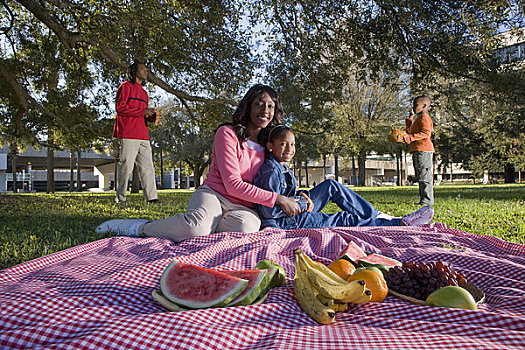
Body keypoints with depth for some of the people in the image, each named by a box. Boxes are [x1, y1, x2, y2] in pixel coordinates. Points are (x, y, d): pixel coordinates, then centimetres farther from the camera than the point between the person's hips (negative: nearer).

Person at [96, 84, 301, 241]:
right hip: (213, 195, -3)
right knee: (198, 224, -40)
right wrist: (277, 198, -14)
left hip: (243, 207, 4)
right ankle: (140, 228, -14)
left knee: (247, 225, -37)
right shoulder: (227, 133, -4)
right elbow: (233, 185, -13)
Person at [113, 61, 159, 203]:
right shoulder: (126, 86, 3)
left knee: (148, 167, 1)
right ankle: (120, 198, 3)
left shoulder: (144, 92, 27)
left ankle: (151, 197, 2)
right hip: (128, 135, -7)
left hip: (143, 135, 7)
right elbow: (119, 107, -9)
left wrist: (152, 116, 7)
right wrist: (143, 111, -13)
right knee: (126, 166, -6)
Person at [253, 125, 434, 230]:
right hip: (283, 223, -9)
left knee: (331, 185, 4)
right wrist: (302, 202, -15)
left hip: (297, 211, 9)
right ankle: (400, 223, -2)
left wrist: (301, 195, -3)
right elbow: (270, 210, -26)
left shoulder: (282, 168, 12)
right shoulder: (270, 170, -19)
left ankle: (376, 216, 3)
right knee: (345, 219, -10)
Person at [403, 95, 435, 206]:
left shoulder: (424, 117, -6)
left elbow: (426, 133, -18)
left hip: (423, 149, -11)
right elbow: (408, 131, 32)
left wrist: (411, 138, -22)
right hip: (417, 151, 11)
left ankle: (427, 200, -11)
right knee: (420, 177, 11)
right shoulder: (418, 118, 26)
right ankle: (423, 199, 16)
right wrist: (410, 118, 28)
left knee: (424, 176, -12)